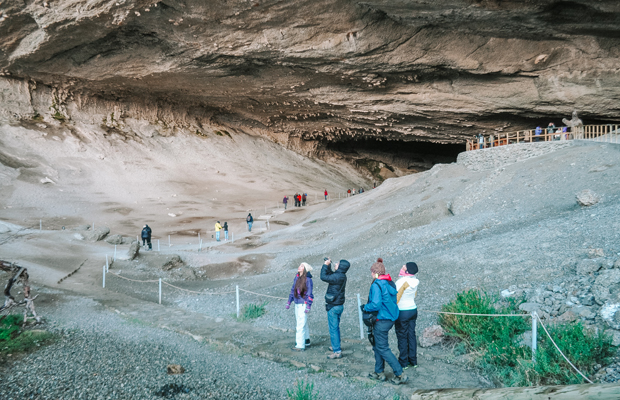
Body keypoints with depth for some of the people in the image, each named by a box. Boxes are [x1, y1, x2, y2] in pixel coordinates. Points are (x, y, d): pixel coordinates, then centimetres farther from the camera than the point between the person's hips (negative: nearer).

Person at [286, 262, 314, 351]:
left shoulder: (308, 280, -14)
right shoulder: (296, 278, 6)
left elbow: (309, 294, -13)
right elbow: (293, 290, 15)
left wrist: (308, 306, -16)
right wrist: (289, 302, 15)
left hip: (303, 304, -8)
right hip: (297, 304, 8)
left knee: (301, 325, -7)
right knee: (303, 323, 20)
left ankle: (300, 345, -2)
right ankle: (306, 341, 34)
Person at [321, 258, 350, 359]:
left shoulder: (337, 277, -23)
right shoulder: (341, 276, 7)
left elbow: (324, 277, -20)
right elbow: (330, 275, 23)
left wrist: (325, 265, -10)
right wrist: (328, 266, 14)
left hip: (333, 306, -10)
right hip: (339, 305, 10)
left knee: (333, 329, -6)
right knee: (336, 327, 23)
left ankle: (337, 351, -5)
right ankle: (336, 346, 36)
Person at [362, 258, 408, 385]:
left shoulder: (376, 285, -19)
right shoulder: (390, 283, 7)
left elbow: (375, 304, -26)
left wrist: (365, 307, -7)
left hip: (382, 320, -9)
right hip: (391, 318, 9)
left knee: (382, 348, -1)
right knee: (377, 346, 20)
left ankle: (400, 374, -1)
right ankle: (379, 372, 27)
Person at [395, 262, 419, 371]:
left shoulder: (403, 281, -20)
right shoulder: (415, 281, 3)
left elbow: (397, 298, -17)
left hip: (403, 312, -7)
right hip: (413, 309, 7)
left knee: (402, 337, 2)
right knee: (411, 335, 13)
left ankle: (403, 362, 9)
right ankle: (413, 361, 20)